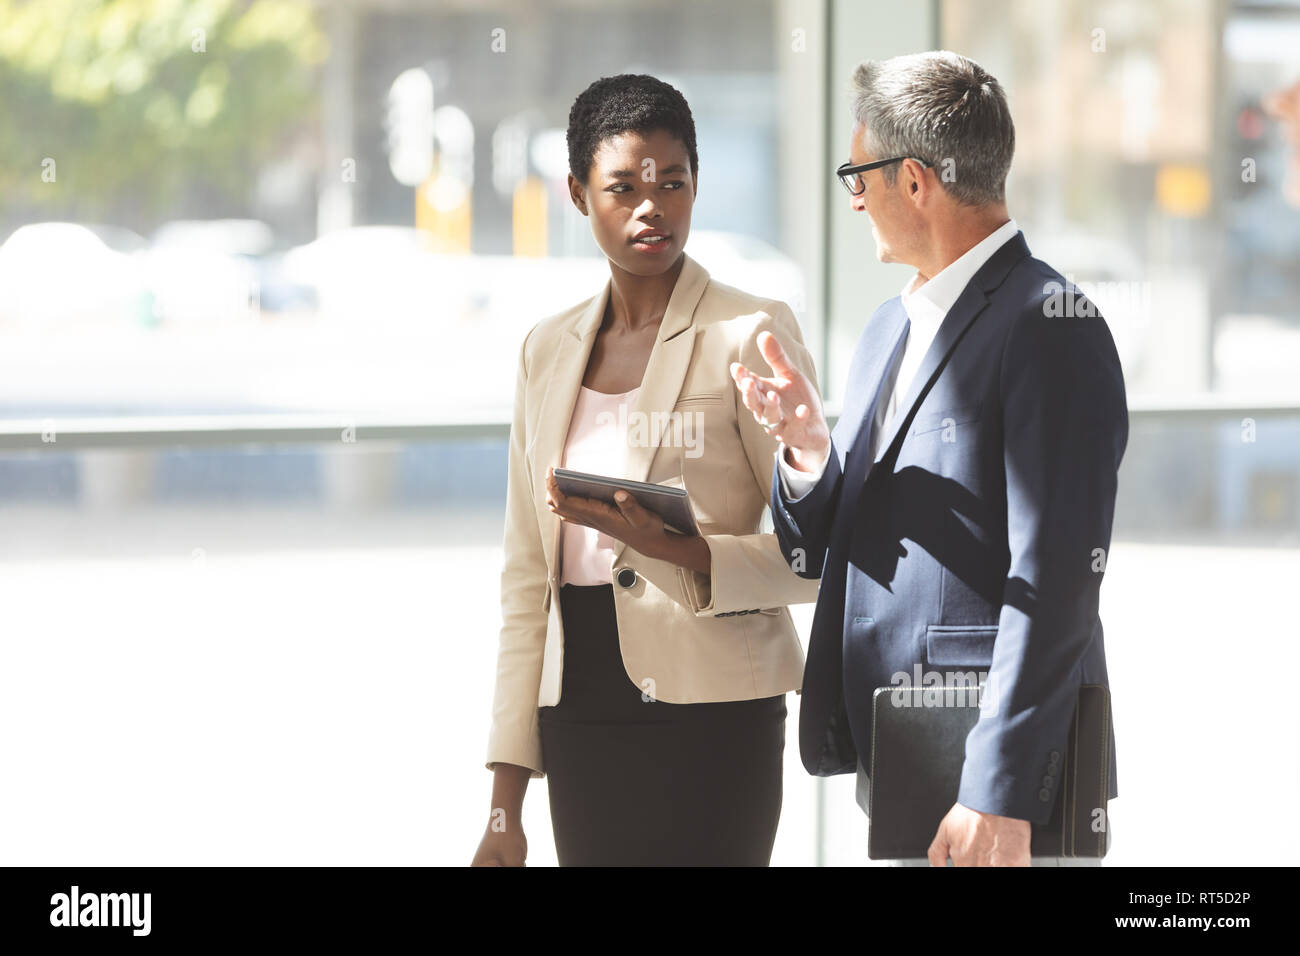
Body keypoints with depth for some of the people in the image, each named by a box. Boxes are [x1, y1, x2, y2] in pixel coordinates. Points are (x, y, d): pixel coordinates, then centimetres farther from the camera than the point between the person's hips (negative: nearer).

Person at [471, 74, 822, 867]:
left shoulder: (753, 335, -1)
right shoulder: (548, 351, 14)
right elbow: (527, 579, 15)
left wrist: (685, 552, -21)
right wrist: (506, 804, 11)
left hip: (708, 713, -5)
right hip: (579, 714, 5)